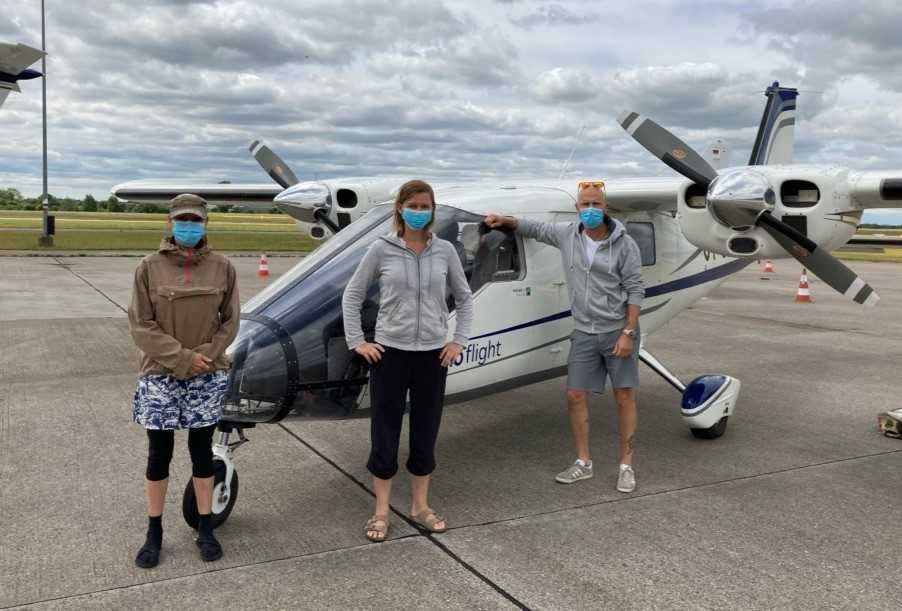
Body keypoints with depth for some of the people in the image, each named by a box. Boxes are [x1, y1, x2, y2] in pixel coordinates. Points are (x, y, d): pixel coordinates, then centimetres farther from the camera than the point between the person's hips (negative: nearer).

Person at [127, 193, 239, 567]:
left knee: (202, 452, 11)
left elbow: (230, 321, 3)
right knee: (159, 454, 8)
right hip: (160, 376, -1)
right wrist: (182, 357, -13)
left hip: (209, 377, 1)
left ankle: (205, 529, 24)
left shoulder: (222, 268, -1)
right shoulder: (150, 267, -5)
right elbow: (140, 326, -6)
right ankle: (154, 532, 24)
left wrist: (207, 354, -11)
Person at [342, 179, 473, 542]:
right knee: (385, 433, 5)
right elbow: (352, 296, 3)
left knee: (426, 431, 11)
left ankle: (420, 506, 26)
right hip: (390, 351, -2)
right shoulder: (382, 249, -3)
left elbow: (464, 298, 12)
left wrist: (459, 341, 5)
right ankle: (381, 512, 18)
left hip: (432, 354, 2)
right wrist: (356, 341, -3)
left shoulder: (444, 251, 2)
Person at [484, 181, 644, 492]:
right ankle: (583, 462, 19)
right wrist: (505, 220, 15)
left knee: (624, 398, 2)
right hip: (584, 332, 4)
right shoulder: (567, 234, 2)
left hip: (618, 331, -4)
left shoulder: (624, 244, -10)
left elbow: (635, 290, -9)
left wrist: (628, 333, -15)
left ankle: (626, 466, 13)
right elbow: (537, 229, 23)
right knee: (575, 397, 5)